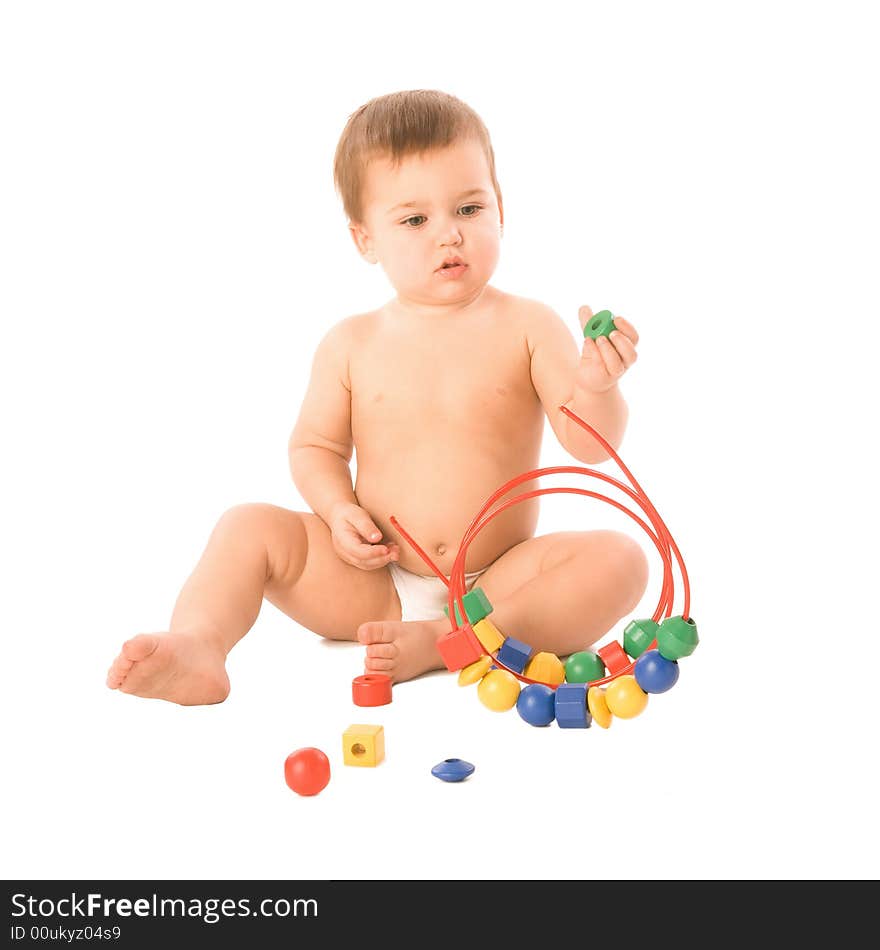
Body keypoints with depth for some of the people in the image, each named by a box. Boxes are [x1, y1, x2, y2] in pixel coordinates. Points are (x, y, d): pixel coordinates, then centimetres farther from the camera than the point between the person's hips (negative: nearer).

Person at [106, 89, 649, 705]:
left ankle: (443, 642, -33)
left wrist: (596, 389, -33)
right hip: (374, 584, 2)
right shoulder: (352, 344, 2)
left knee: (618, 560, -26)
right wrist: (338, 509, -10)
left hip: (495, 583, -1)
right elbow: (315, 445, 11)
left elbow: (591, 444, -10)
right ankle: (198, 648, -34)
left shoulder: (527, 327, -3)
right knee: (250, 527, -13)